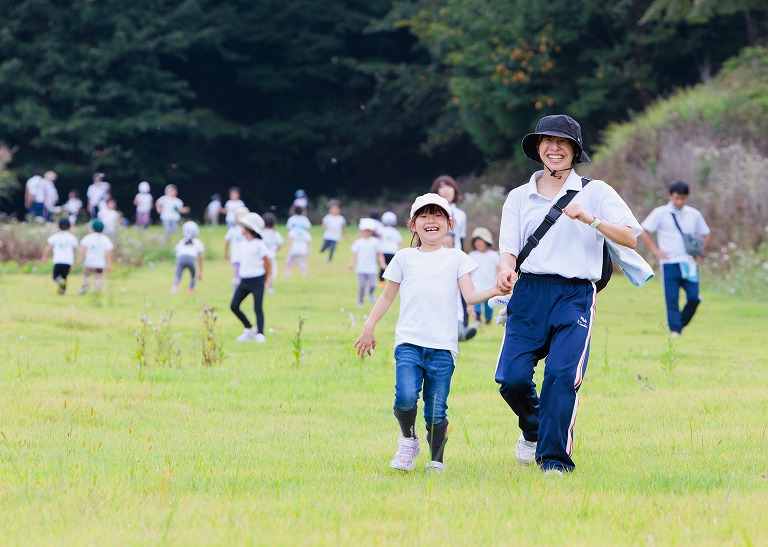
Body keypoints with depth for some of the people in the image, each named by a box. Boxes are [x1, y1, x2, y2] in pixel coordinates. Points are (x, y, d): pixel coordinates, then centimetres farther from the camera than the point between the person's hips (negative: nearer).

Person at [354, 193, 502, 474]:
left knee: (436, 410, -3)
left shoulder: (456, 258, 12)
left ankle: (437, 460, 13)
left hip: (442, 346, 0)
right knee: (406, 397, -22)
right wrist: (369, 327, 12)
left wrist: (494, 291, -16)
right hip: (409, 342, 0)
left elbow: (470, 295, 3)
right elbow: (387, 296, 20)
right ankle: (408, 440, 4)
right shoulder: (404, 258, 14)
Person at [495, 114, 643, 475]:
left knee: (562, 375, -18)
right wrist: (506, 269, -16)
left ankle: (554, 458, -9)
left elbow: (630, 238, -4)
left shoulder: (594, 192, 8)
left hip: (575, 295, -2)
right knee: (512, 378, -10)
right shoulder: (519, 197, 16)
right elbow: (509, 248, 7)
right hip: (529, 293, 2)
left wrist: (591, 220, -19)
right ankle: (534, 429, 22)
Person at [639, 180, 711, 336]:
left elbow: (706, 234, 22)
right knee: (672, 299, -6)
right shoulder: (660, 213, 1)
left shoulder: (694, 215, 11)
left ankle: (681, 324, 14)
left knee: (693, 298, -7)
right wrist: (656, 250, -5)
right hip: (669, 263, -2)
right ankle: (674, 330, 0)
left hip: (689, 264, 2)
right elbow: (643, 232, 3)